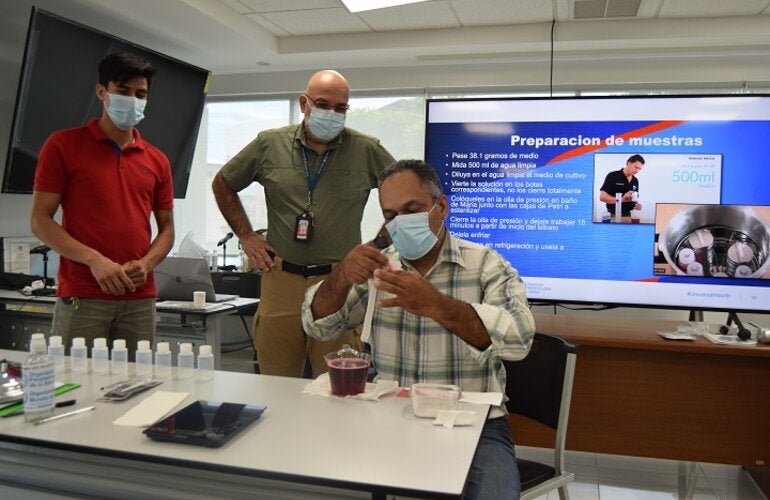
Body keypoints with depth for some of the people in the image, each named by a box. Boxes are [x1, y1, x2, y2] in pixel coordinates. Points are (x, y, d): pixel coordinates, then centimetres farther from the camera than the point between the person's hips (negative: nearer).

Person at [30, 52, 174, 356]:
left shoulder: (157, 161, 12)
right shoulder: (63, 145, 2)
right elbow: (40, 220, -2)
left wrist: (146, 264, -6)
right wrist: (94, 260, -15)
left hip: (140, 299, 3)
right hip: (81, 297, -3)